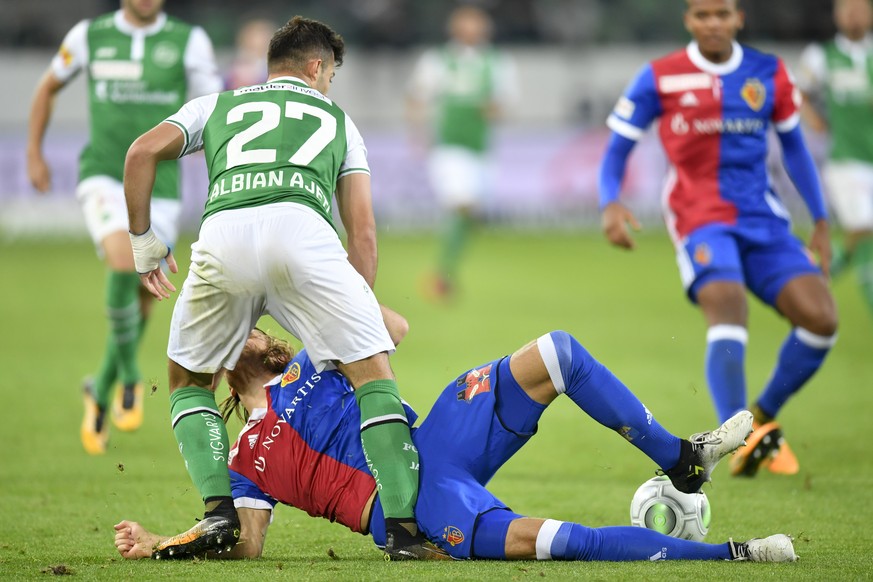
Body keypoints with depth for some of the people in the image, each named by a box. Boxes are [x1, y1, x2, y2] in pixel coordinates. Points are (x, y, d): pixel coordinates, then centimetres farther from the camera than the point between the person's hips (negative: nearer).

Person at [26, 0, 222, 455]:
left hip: (159, 188, 2)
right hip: (103, 177, -2)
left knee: (141, 303, 5)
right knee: (124, 263, -29)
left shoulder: (189, 41, -3)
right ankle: (129, 374, -9)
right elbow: (49, 86, 17)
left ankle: (100, 391, 32)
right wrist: (34, 155, 14)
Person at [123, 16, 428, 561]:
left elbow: (143, 152, 18)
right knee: (374, 374, 7)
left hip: (222, 231, 1)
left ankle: (220, 512, 6)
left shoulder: (217, 105, 35)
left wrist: (142, 239, 27)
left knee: (189, 382, 23)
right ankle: (404, 526, -5)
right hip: (302, 228, -1)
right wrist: (354, 322, 26)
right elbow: (364, 232, 26)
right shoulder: (338, 119, 34)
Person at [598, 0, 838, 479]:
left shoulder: (769, 75, 9)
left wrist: (820, 223, 18)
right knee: (728, 309, -31)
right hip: (701, 221, -4)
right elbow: (617, 149, 3)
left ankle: (763, 421, 8)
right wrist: (610, 204, -16)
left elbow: (793, 147, 21)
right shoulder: (660, 79, 0)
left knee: (821, 318, -13)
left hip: (764, 221, 4)